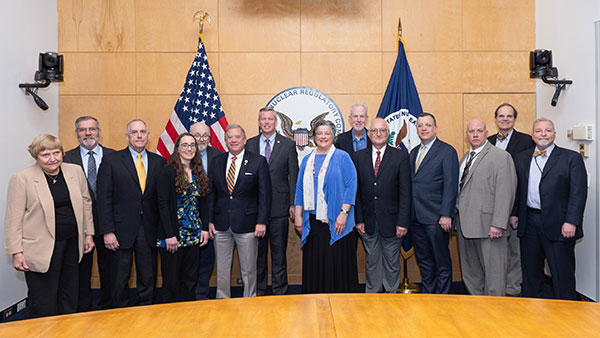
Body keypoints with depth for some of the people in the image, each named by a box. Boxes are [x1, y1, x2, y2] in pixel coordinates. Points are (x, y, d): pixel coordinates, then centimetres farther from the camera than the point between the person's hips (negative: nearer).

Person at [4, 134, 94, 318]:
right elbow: (14, 218, -7)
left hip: (72, 243, 4)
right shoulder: (22, 178, -8)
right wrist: (16, 252, -9)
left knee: (69, 298, 15)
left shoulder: (76, 171, 4)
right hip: (42, 249, -4)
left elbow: (86, 203, 13)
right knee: (43, 304, 2)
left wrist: (89, 233, 11)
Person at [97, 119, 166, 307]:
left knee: (148, 280, 10)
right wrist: (107, 231, -10)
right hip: (122, 231, -2)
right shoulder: (111, 161, 0)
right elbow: (104, 199, -4)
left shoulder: (159, 162, 7)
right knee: (119, 281, 9)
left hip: (149, 231, 2)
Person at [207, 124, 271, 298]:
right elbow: (210, 193, 10)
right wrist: (209, 220, 3)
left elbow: (264, 194, -4)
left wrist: (262, 222, -10)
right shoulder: (217, 162, 9)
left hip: (247, 224, -3)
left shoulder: (258, 161, -1)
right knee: (221, 269, 11)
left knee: (249, 269, 7)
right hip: (221, 225, 3)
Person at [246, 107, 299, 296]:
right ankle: (258, 289, 26)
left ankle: (279, 291, 19)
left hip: (279, 207, -2)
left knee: (279, 251, 6)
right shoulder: (249, 144, 8)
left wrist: (293, 204, -5)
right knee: (257, 250, 11)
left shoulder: (288, 145, 2)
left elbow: (293, 176, 1)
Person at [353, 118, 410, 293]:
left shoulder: (400, 156, -2)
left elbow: (405, 192, -6)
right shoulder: (358, 157, 5)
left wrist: (402, 222, -11)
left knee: (392, 263, 10)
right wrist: (359, 219, -2)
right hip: (368, 221, 2)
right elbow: (356, 191, 4)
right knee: (372, 262, 14)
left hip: (391, 221, -2)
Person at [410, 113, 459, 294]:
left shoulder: (447, 151, -5)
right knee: (423, 260, 15)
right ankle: (426, 294, 28)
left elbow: (450, 186, -11)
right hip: (415, 216, 6)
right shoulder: (413, 152, 15)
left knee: (442, 261, 4)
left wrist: (446, 214, -17)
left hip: (435, 217, -6)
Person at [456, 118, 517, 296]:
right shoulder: (465, 158, 17)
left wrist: (498, 224, -20)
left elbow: (505, 193, -14)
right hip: (465, 225, 8)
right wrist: (457, 218, 11)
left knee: (493, 272, 1)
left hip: (488, 227, -7)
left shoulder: (501, 157, -7)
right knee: (470, 273, 16)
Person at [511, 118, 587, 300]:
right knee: (530, 271, 14)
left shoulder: (572, 158, -2)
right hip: (529, 222, 4)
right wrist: (514, 213, 7)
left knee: (562, 274, 2)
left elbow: (579, 193, -9)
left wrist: (571, 222, -16)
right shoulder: (522, 158, 11)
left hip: (558, 225, -4)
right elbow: (516, 189, 14)